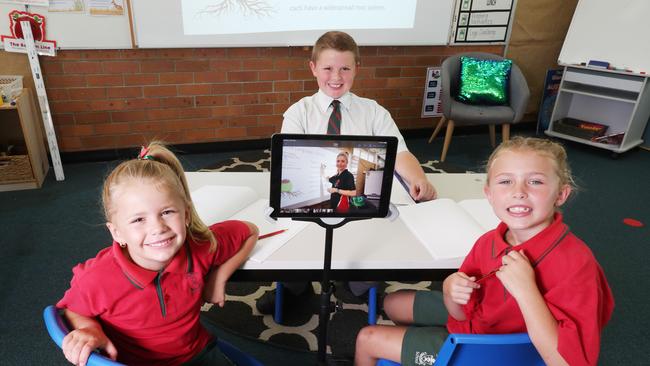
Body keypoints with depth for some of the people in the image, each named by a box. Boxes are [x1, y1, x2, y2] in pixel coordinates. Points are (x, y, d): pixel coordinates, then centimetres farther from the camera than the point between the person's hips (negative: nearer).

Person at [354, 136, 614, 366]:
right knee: (393, 303, 20)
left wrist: (525, 290, -41)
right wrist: (452, 290, -26)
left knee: (368, 339, 2)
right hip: (474, 318, 5)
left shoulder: (576, 264, -32)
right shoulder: (488, 242, -14)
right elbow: (463, 313, -3)